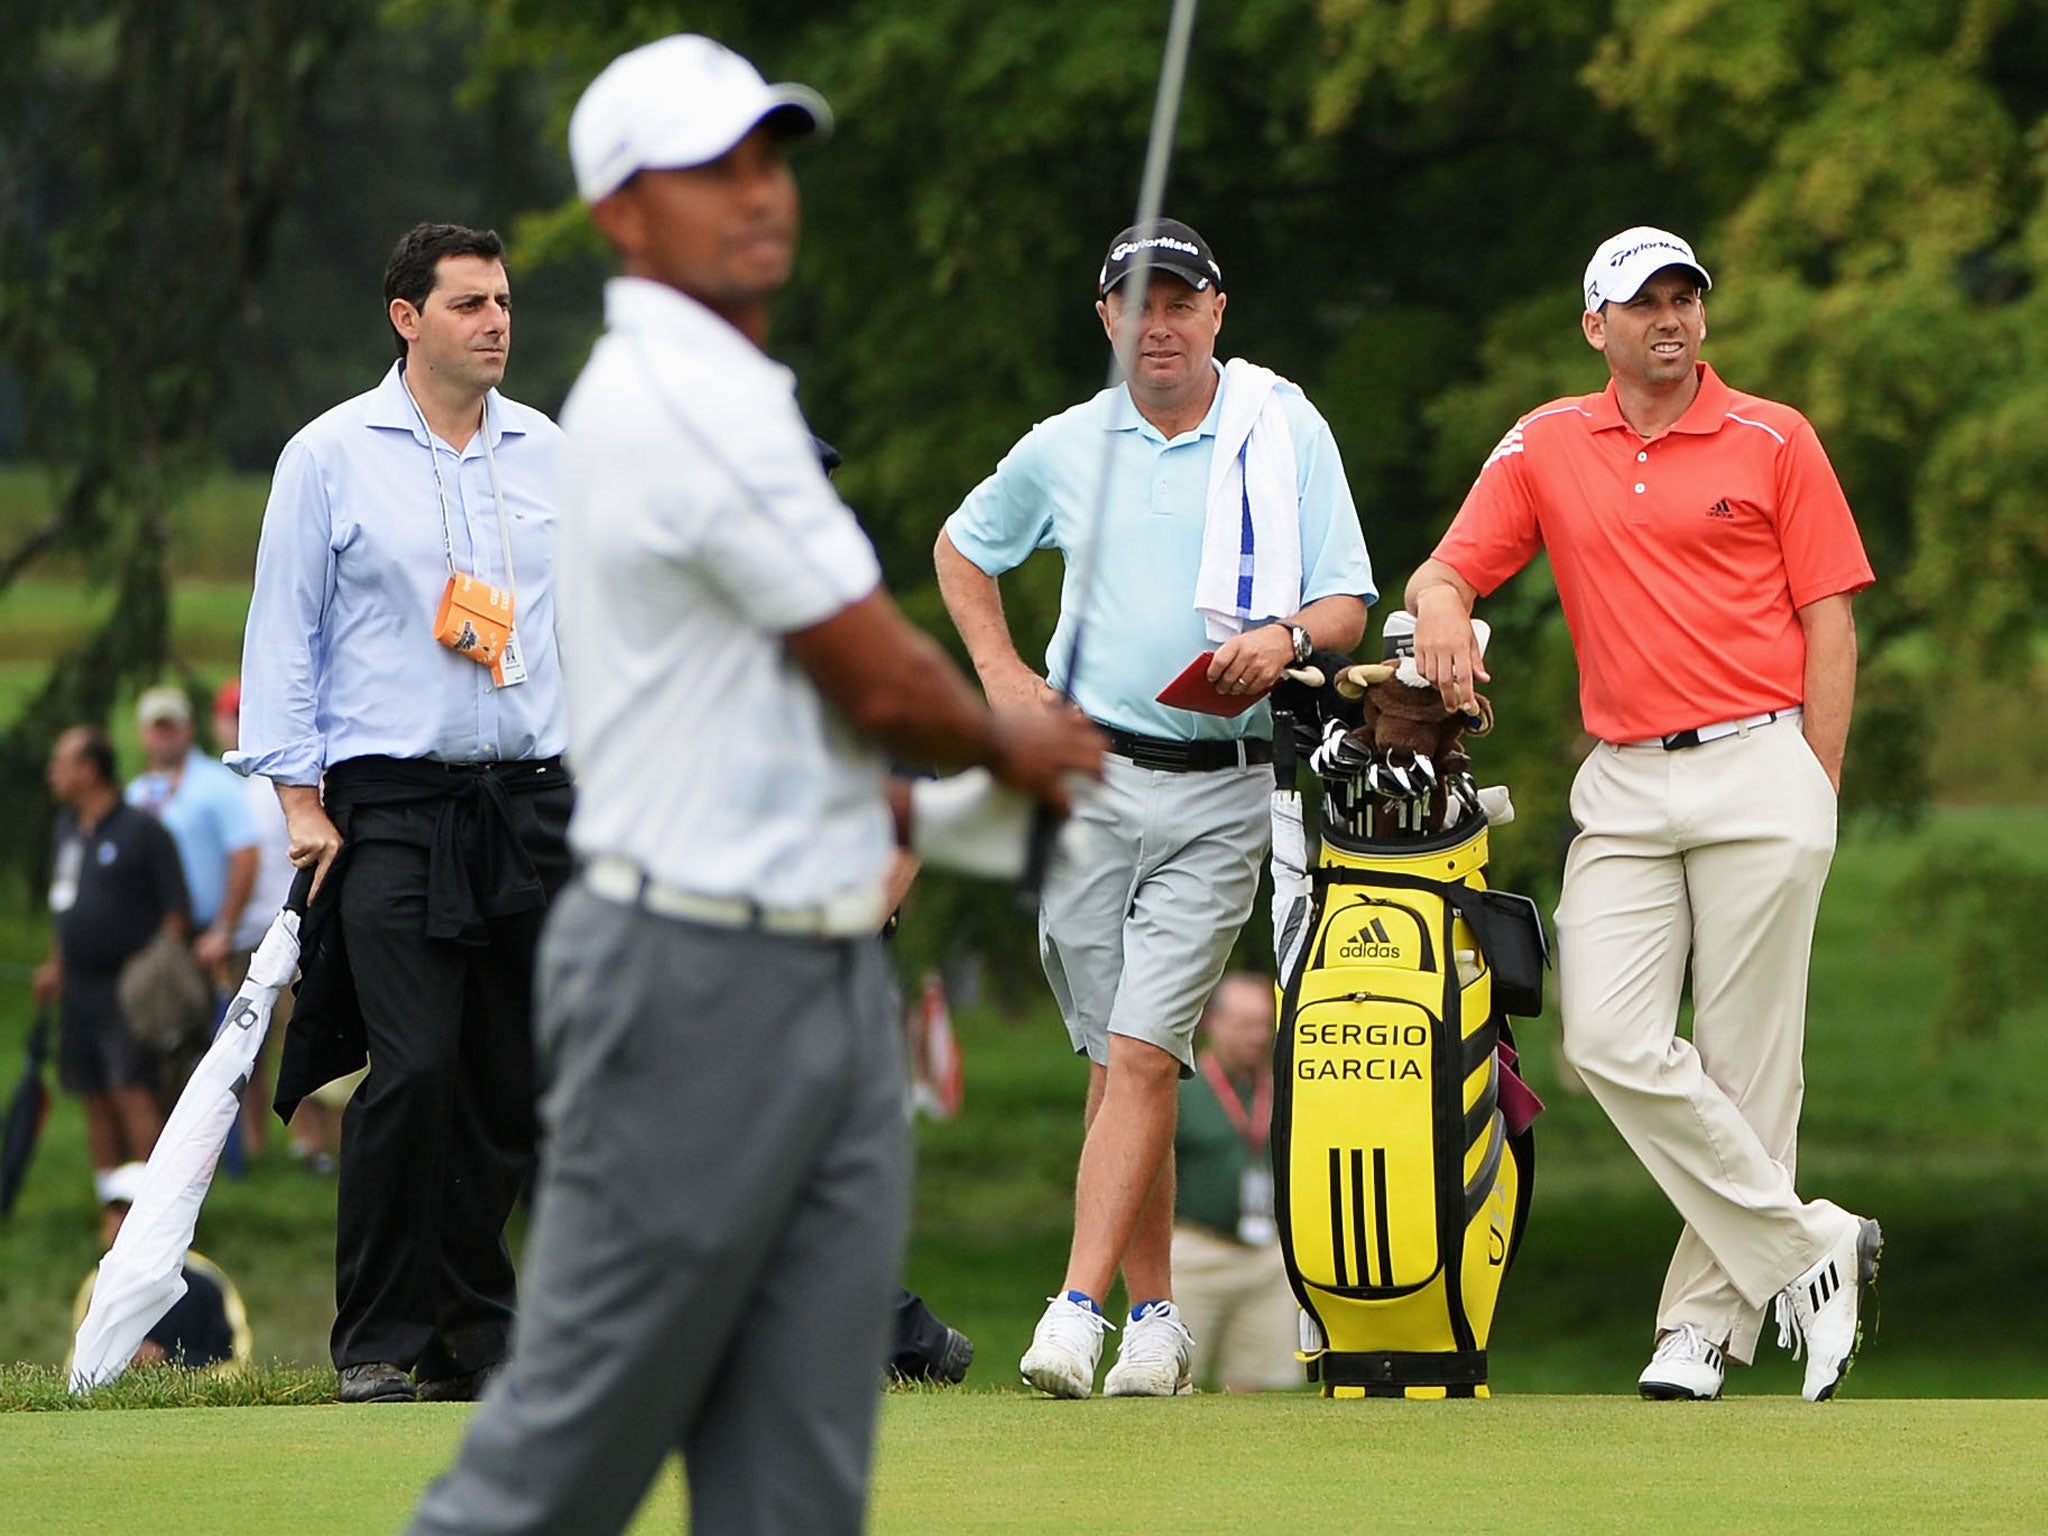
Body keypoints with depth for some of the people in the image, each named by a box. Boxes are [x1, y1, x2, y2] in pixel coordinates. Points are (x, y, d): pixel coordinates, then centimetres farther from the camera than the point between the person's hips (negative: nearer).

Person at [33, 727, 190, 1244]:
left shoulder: (142, 830, -9)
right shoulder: (67, 828, 14)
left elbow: (177, 910, -9)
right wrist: (56, 964, 20)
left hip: (129, 988, -8)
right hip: (80, 989, 8)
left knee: (134, 1093, -14)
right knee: (96, 1099, 8)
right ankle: (114, 1205, 15)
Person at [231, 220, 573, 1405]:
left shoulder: (549, 453, 12)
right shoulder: (331, 456, 1)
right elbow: (284, 632, 2)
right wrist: (300, 795, -5)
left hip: (533, 805, 4)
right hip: (392, 806, -4)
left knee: (514, 1082, 2)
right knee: (413, 1073, -13)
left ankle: (476, 1331, 11)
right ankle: (378, 1343, -6)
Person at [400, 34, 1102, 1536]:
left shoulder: (713, 392, 15)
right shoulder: (694, 400, -16)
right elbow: (884, 683, -13)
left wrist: (892, 801, 14)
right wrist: (1013, 746, 7)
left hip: (828, 964, 9)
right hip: (697, 973, -9)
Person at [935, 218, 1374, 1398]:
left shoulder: (1289, 435, 2)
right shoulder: (1065, 449, 9)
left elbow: (1349, 603, 0)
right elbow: (963, 549, 25)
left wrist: (1286, 638, -21)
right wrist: (1001, 677, 12)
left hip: (1221, 787, -3)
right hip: (1086, 772, 3)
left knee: (1144, 1051, -12)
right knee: (1114, 1059, 3)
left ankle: (1078, 1311, -17)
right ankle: (1155, 1318, 11)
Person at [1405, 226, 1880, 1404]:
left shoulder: (1773, 441, 4)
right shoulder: (1546, 447, 11)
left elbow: (1829, 621, 3)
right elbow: (1446, 570, 11)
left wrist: (1814, 804, -3)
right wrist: (1442, 609, -14)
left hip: (1758, 768, -3)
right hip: (1622, 790, 3)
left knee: (1746, 1060, -3)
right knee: (1613, 1042, -10)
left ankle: (1710, 1318, 5)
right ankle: (1805, 1250, 0)